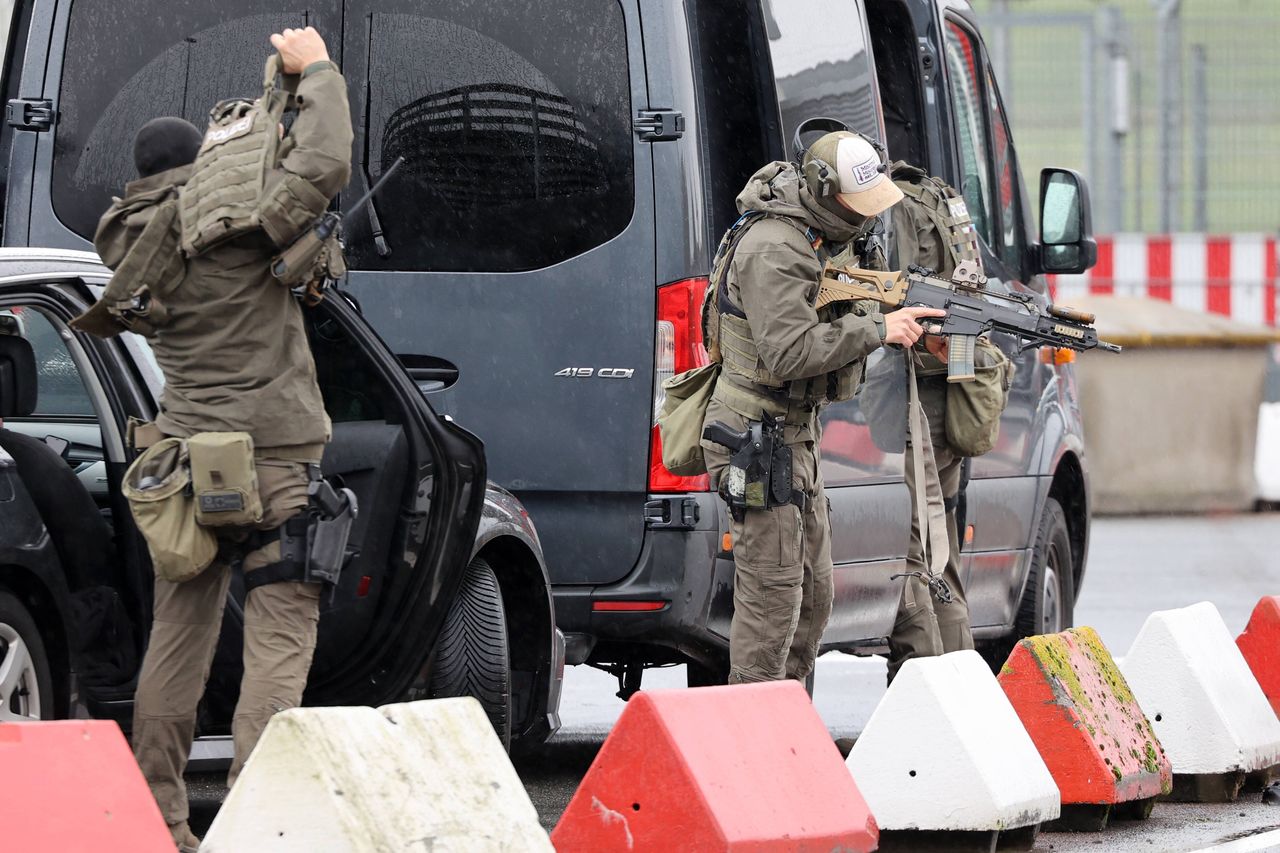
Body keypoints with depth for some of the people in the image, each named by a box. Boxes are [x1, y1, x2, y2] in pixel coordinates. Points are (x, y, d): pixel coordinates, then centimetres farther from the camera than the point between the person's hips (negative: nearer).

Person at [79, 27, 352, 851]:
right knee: (280, 637, -7)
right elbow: (322, 166, -20)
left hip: (184, 458, 7)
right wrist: (316, 71, -6)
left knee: (178, 636, 13)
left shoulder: (135, 241, 10)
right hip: (271, 455, -7)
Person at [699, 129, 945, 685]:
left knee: (813, 593, 14)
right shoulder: (772, 249, -20)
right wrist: (877, 329, -24)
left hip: (796, 436, 10)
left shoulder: (818, 238, 12)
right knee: (772, 595, -10)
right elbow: (790, 351, -28)